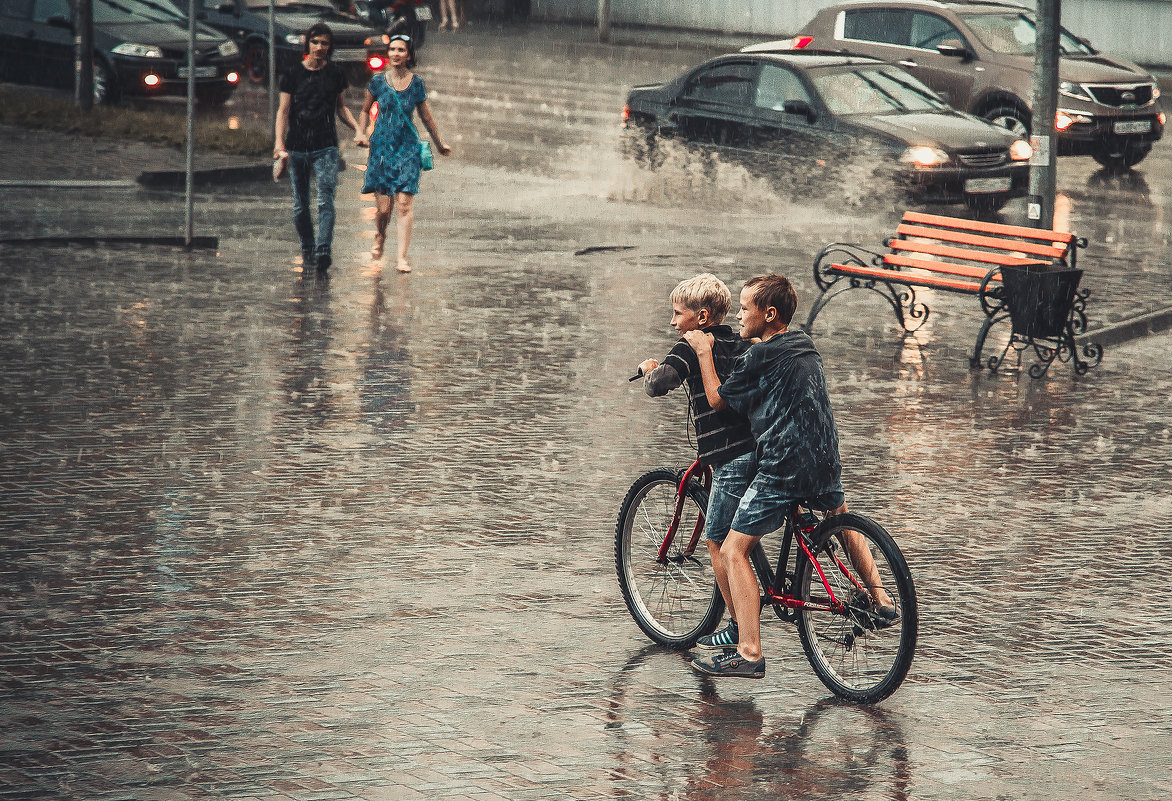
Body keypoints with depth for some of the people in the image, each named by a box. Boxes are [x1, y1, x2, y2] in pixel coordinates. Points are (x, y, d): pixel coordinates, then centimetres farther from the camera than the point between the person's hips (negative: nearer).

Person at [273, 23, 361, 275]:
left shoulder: (335, 74, 6)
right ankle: (307, 250, 22)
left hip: (326, 147, -1)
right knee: (300, 206, 7)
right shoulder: (293, 74, 1)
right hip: (297, 147, 1)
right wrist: (279, 143, -11)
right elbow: (283, 110, 0)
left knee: (326, 200, -16)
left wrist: (358, 128, 2)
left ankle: (323, 251, -25)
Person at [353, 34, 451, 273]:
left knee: (405, 202, -12)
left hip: (407, 146, 0)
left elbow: (426, 116, 16)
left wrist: (439, 143, 25)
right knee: (383, 206, -4)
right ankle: (380, 237, 30)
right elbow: (365, 111, 18)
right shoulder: (378, 82, 2)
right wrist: (361, 133, 2)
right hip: (381, 145, 0)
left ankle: (402, 257, -11)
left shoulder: (416, 83, 3)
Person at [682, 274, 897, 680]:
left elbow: (718, 399, -3)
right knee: (841, 519, 37)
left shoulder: (760, 357, -13)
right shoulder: (805, 346, 12)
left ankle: (749, 653, -10)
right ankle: (881, 601, 35)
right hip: (825, 463, 8)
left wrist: (704, 352, 7)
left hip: (780, 471, -8)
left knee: (734, 551, -3)